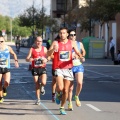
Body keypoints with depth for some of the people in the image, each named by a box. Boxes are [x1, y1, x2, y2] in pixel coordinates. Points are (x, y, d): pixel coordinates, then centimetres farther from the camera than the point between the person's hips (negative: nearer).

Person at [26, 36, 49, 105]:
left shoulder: (44, 49, 3)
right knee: (37, 84, 3)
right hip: (35, 68, 0)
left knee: (43, 82, -19)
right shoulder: (32, 49, 1)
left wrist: (46, 60, -18)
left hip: (42, 68, 0)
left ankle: (42, 87, 19)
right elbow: (27, 59, -2)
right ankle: (38, 99, 16)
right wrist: (30, 59, -26)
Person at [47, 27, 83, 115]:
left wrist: (80, 56, -22)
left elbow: (78, 52, 1)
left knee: (66, 90, 5)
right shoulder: (56, 43, -2)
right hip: (59, 69, -2)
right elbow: (48, 54, -12)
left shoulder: (72, 43, 5)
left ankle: (62, 108, 20)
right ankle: (58, 95, 15)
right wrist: (53, 49, -33)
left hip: (68, 69, 2)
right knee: (60, 87, -21)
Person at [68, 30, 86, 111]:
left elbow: (83, 51, 24)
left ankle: (77, 97, 7)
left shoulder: (79, 44, 7)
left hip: (79, 66, 1)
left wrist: (82, 57, 5)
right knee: (70, 87, 4)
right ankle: (70, 103, 20)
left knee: (80, 83, -21)